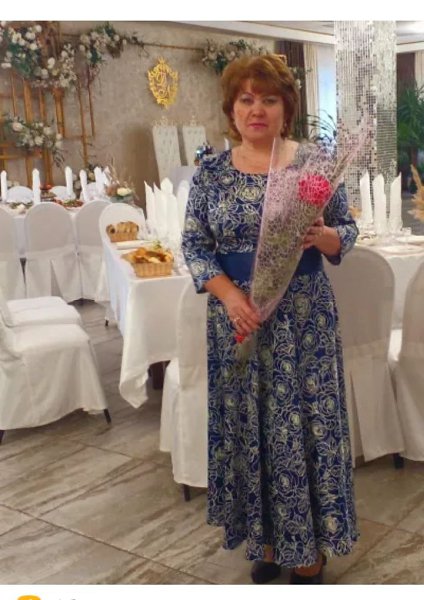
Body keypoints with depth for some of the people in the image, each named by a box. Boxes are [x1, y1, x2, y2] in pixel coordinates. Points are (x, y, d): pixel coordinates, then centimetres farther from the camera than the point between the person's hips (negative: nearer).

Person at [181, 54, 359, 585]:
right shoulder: (210, 172, 2)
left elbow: (348, 231, 3)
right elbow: (193, 244, 1)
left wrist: (321, 237, -20)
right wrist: (228, 293, -15)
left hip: (303, 317, -1)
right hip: (236, 316, 2)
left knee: (305, 422, 3)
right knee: (247, 424, 8)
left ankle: (309, 547, 20)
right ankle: (266, 538, 27)